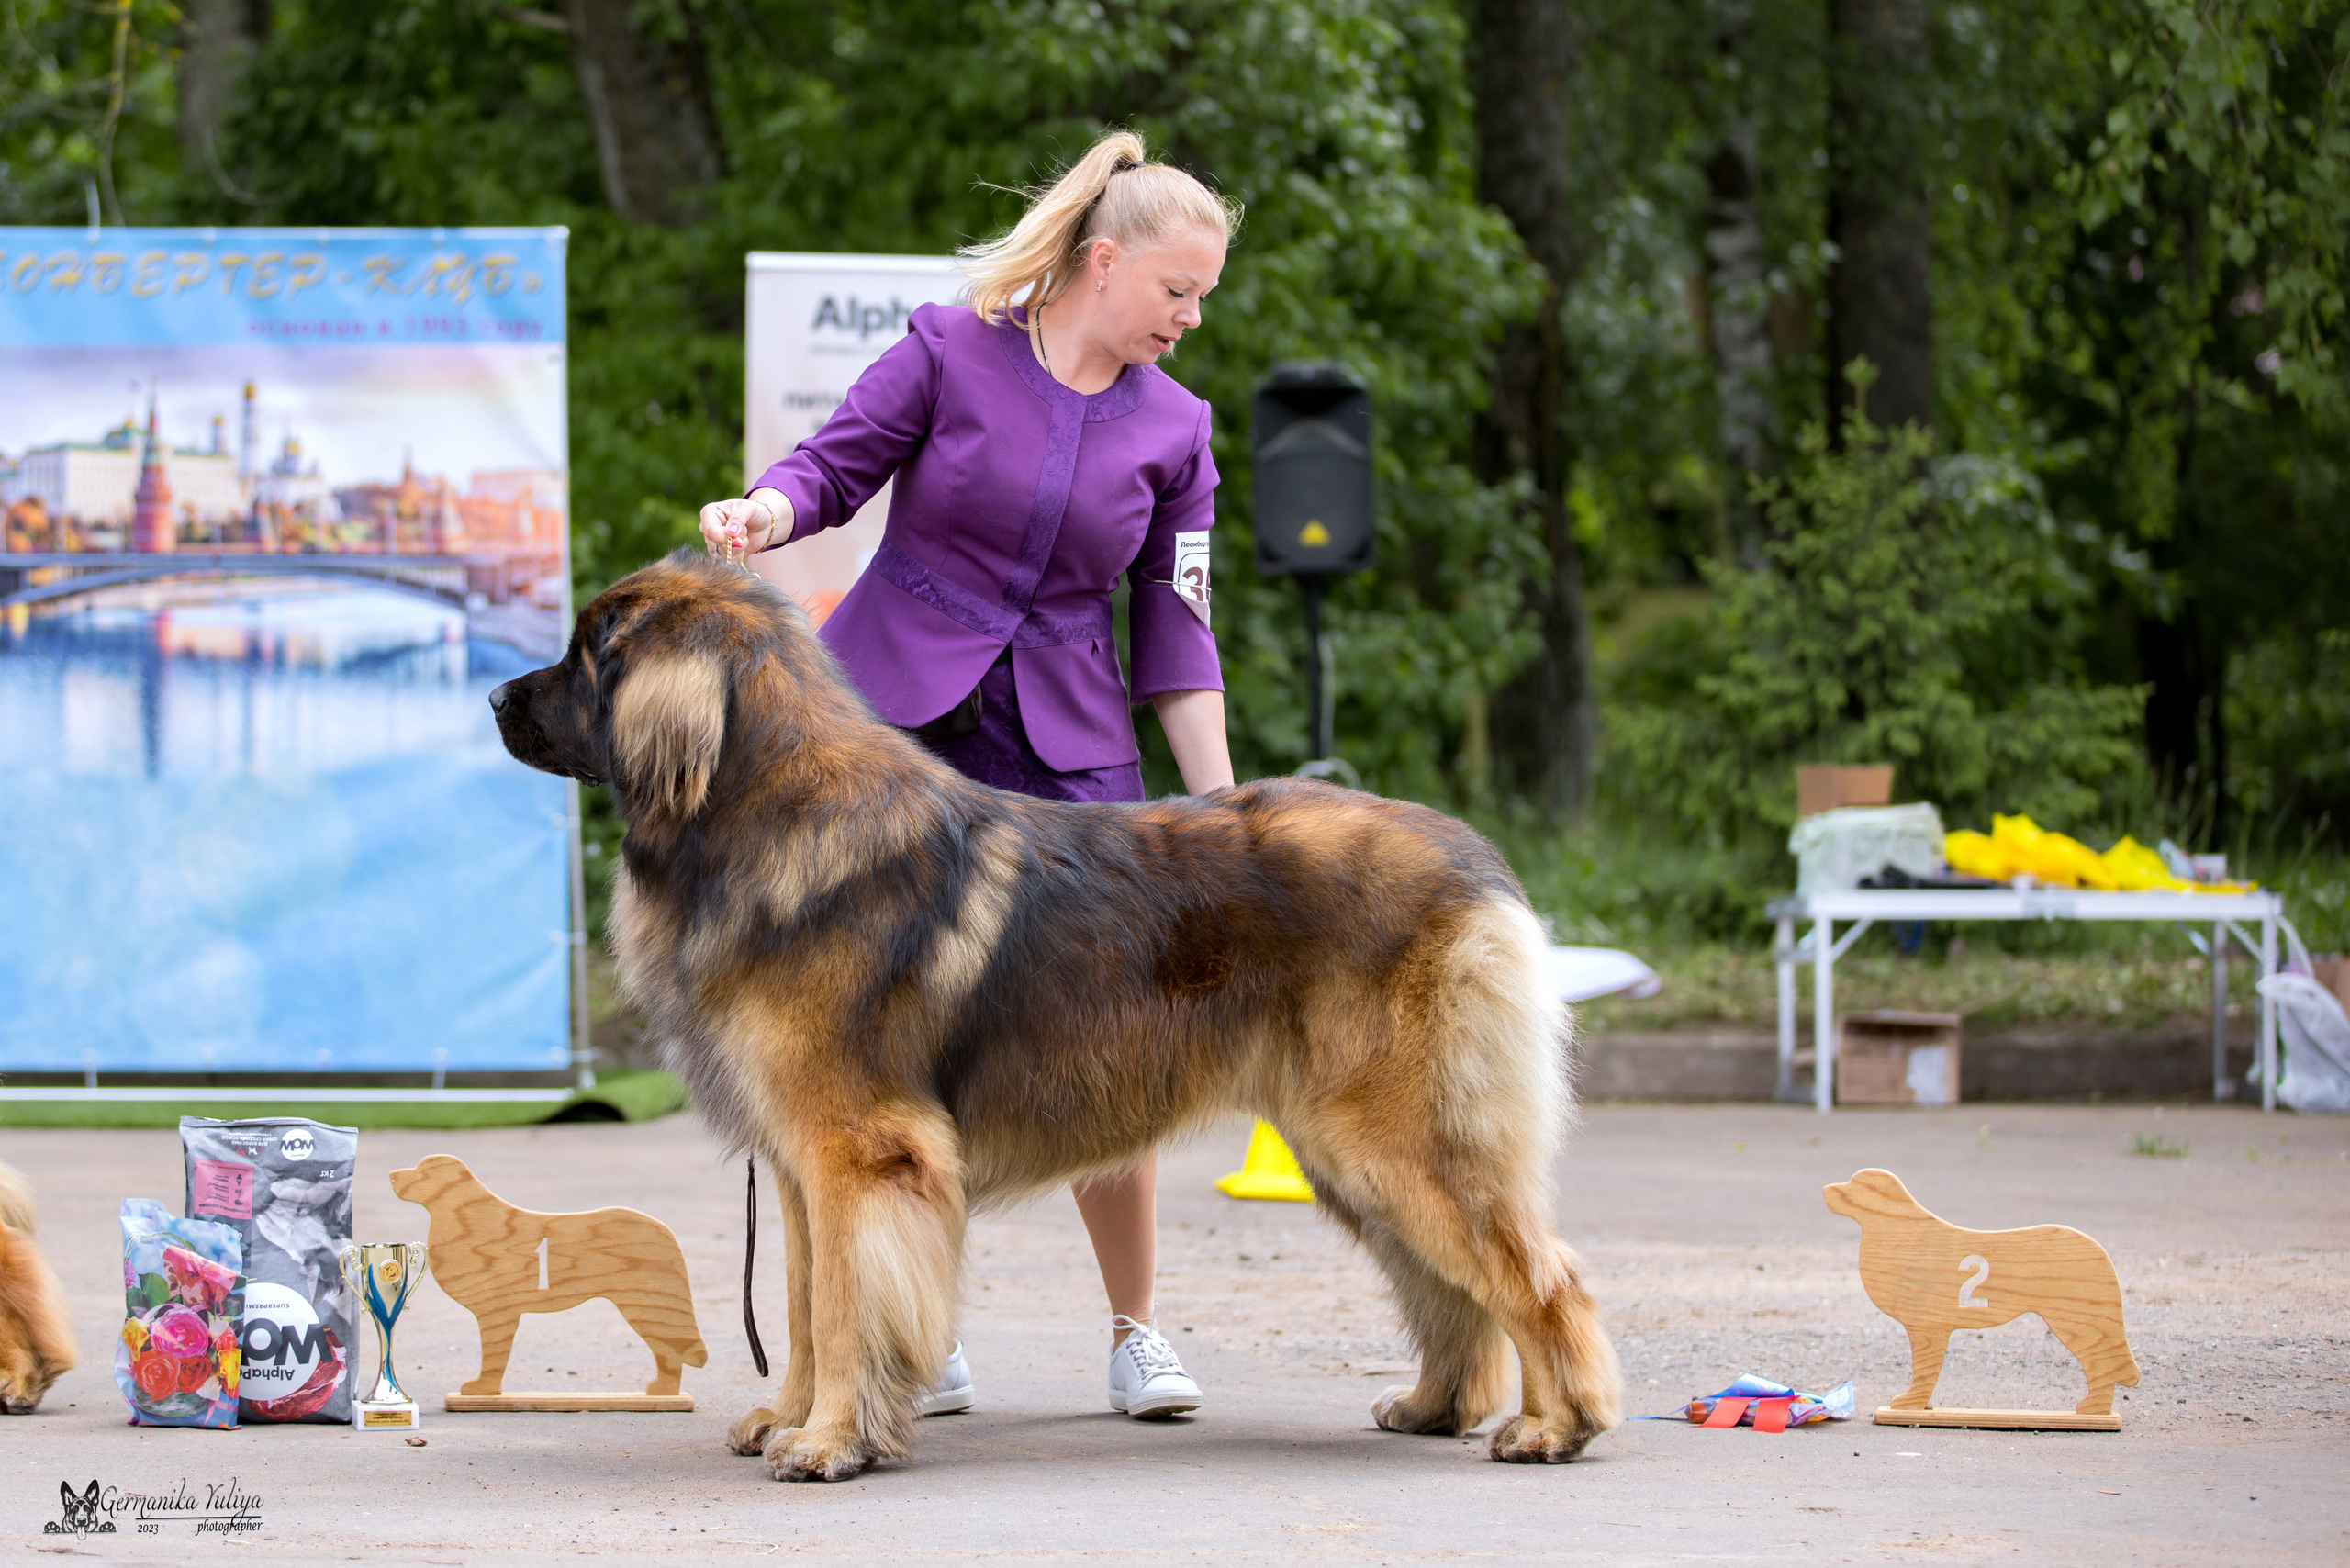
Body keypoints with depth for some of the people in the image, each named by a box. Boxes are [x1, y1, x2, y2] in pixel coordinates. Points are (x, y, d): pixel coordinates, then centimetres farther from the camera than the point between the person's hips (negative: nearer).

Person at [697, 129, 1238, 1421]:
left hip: (1067, 754, 2)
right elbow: (837, 463, 1)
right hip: (890, 722, -2)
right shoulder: (951, 351, -2)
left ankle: (1135, 1330, 10)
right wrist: (764, 513, -23)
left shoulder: (1172, 430, 5)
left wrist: (1225, 818, 3)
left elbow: (1175, 637, 7)